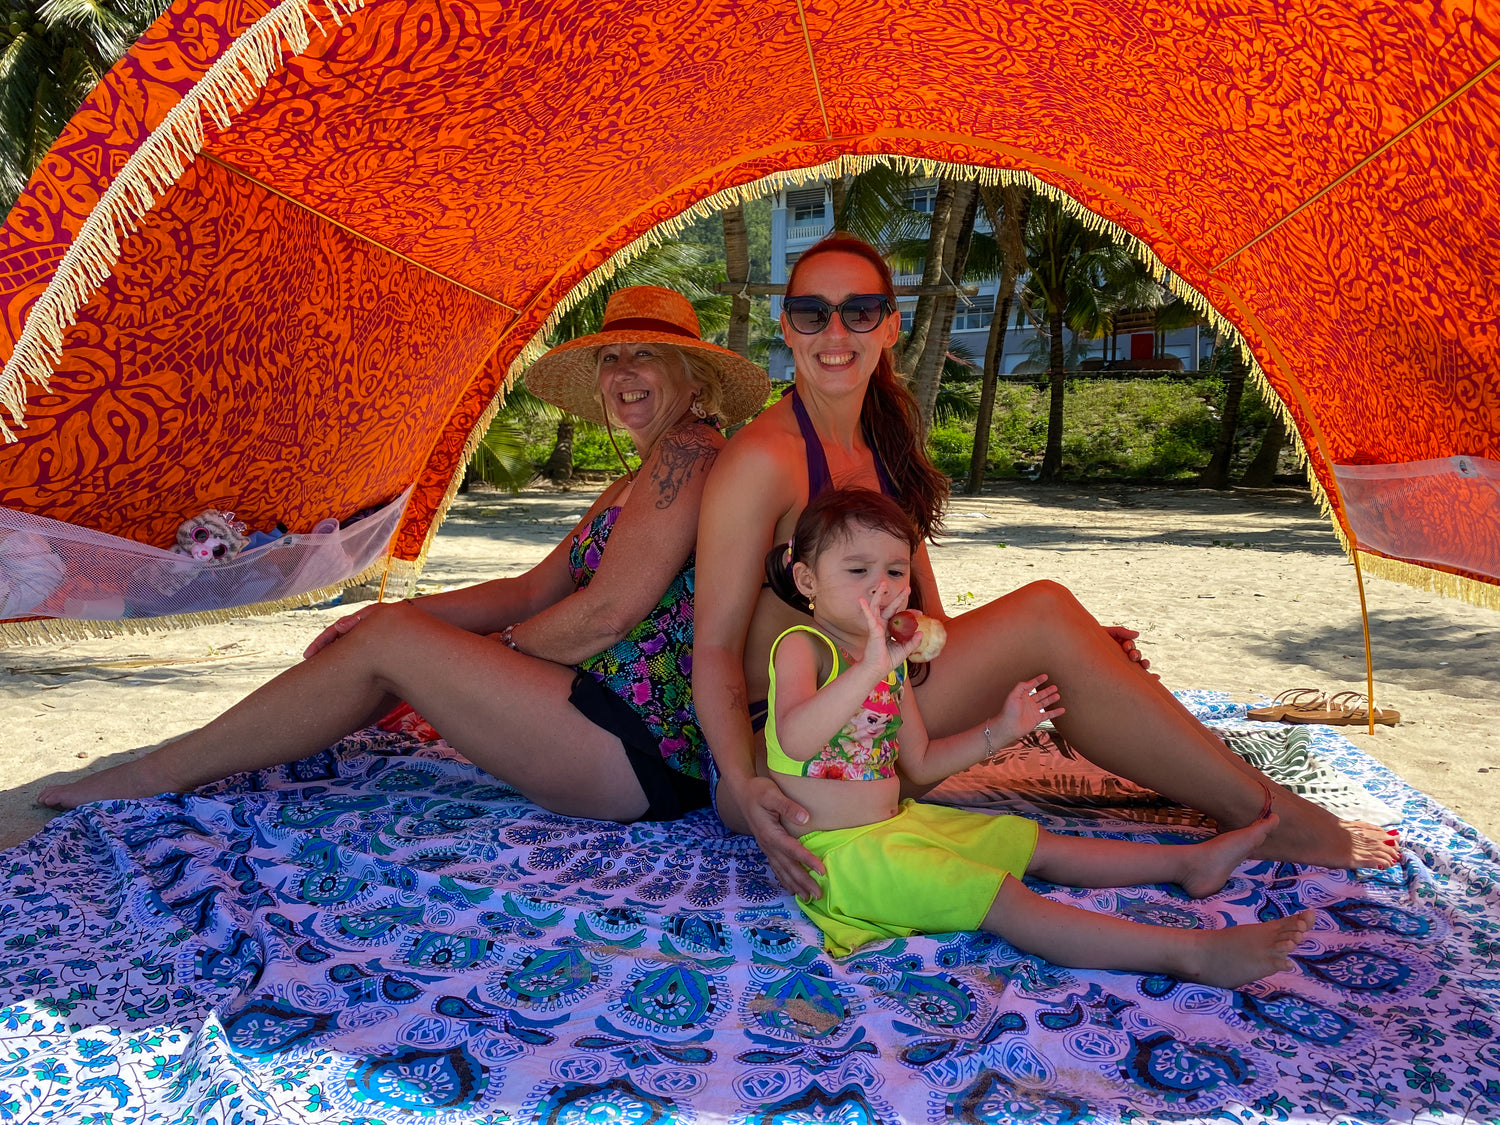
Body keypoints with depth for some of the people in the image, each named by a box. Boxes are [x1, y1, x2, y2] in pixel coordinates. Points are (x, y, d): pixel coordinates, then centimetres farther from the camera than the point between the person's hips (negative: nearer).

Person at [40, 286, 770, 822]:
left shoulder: (689, 448, -11)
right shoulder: (630, 487, 21)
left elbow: (608, 612, -18)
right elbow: (532, 591, 16)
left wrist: (487, 658, -4)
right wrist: (399, 615, 4)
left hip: (647, 758, -9)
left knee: (390, 642, -11)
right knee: (395, 628, 11)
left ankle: (153, 777, 3)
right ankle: (189, 766, 18)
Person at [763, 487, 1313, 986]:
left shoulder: (891, 659, 11)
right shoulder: (802, 647, -16)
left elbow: (920, 761, 18)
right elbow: (794, 739, -37)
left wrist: (999, 730, 9)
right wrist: (870, 670, -48)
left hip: (897, 820, 9)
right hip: (841, 848, -9)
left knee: (1037, 846, 13)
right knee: (1004, 900, -18)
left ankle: (1191, 862, 24)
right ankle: (1193, 954, -23)